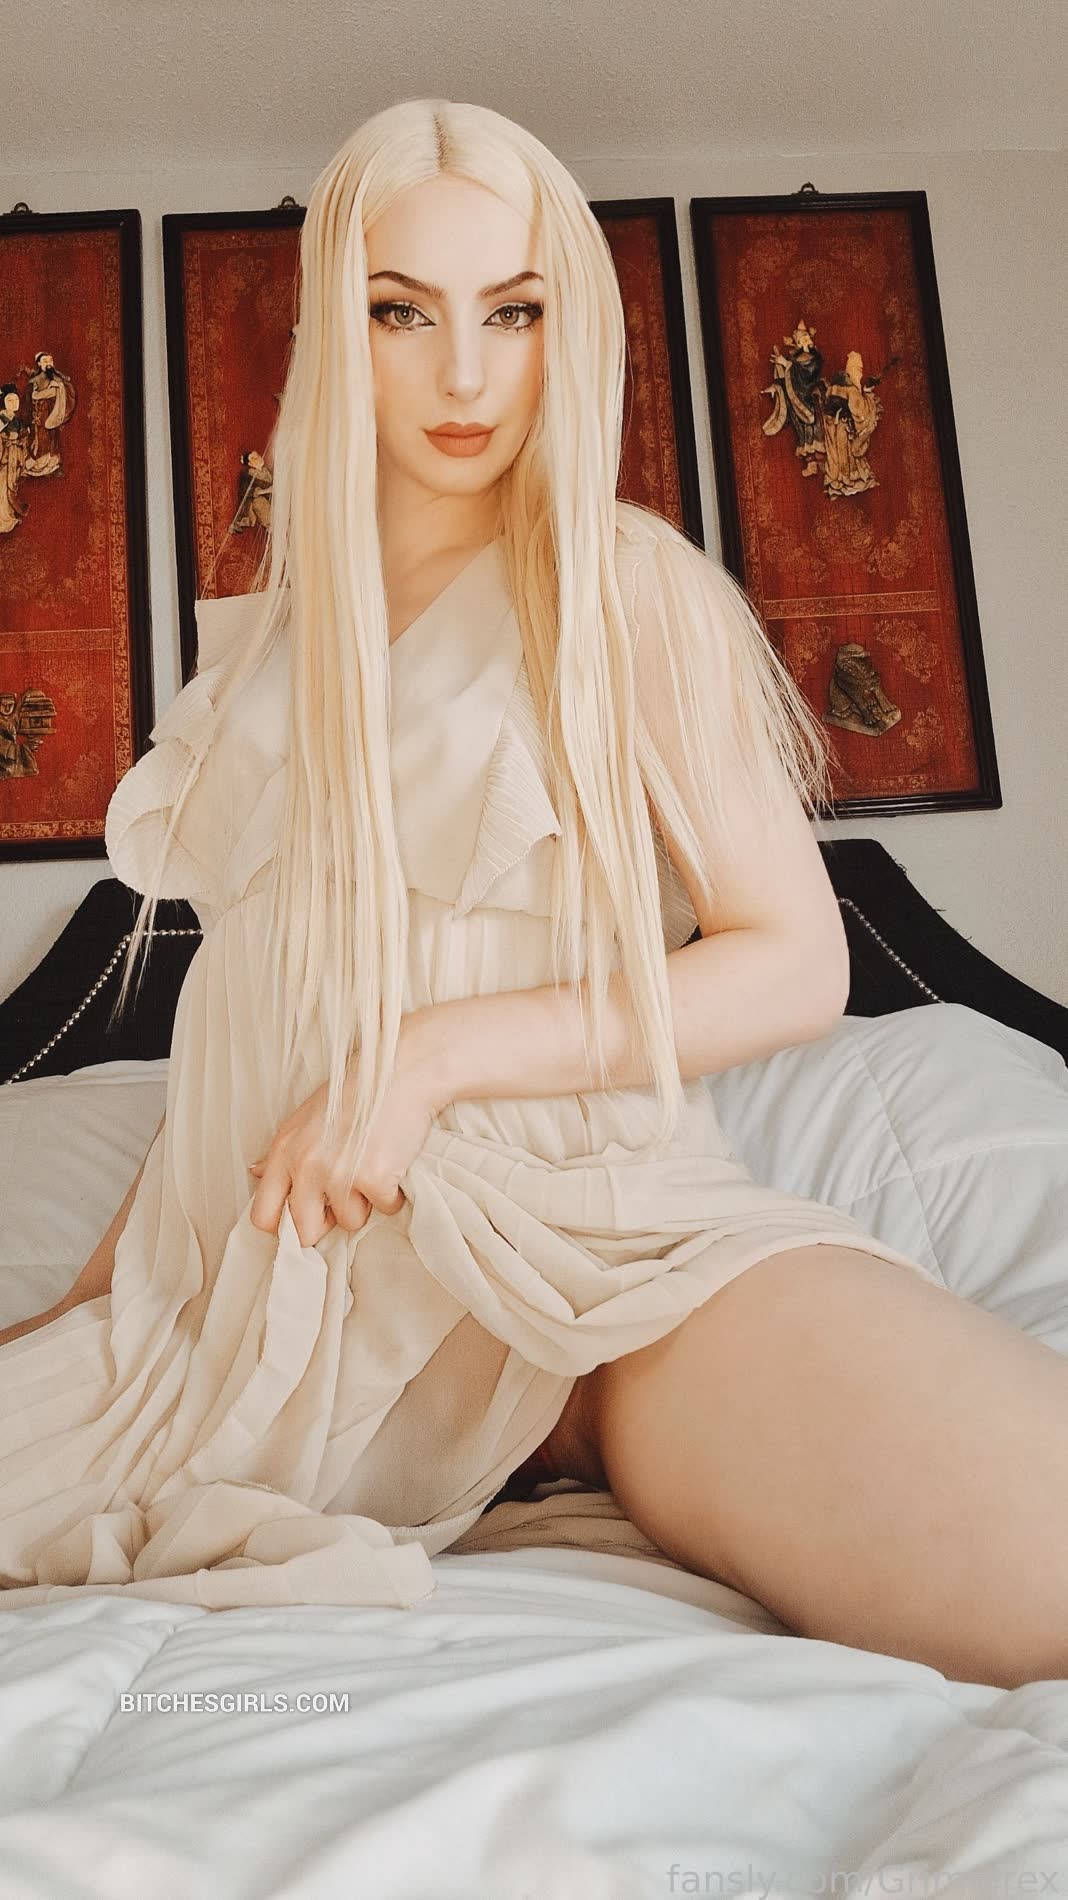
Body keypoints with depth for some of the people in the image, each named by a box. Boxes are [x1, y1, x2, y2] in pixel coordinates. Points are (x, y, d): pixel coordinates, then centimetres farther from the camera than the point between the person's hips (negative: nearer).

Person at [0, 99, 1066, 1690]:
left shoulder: (630, 589, 2)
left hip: (592, 1235, -5)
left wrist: (437, 1054, -13)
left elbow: (797, 966, -3)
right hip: (289, 1280, 6)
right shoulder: (273, 630, 16)